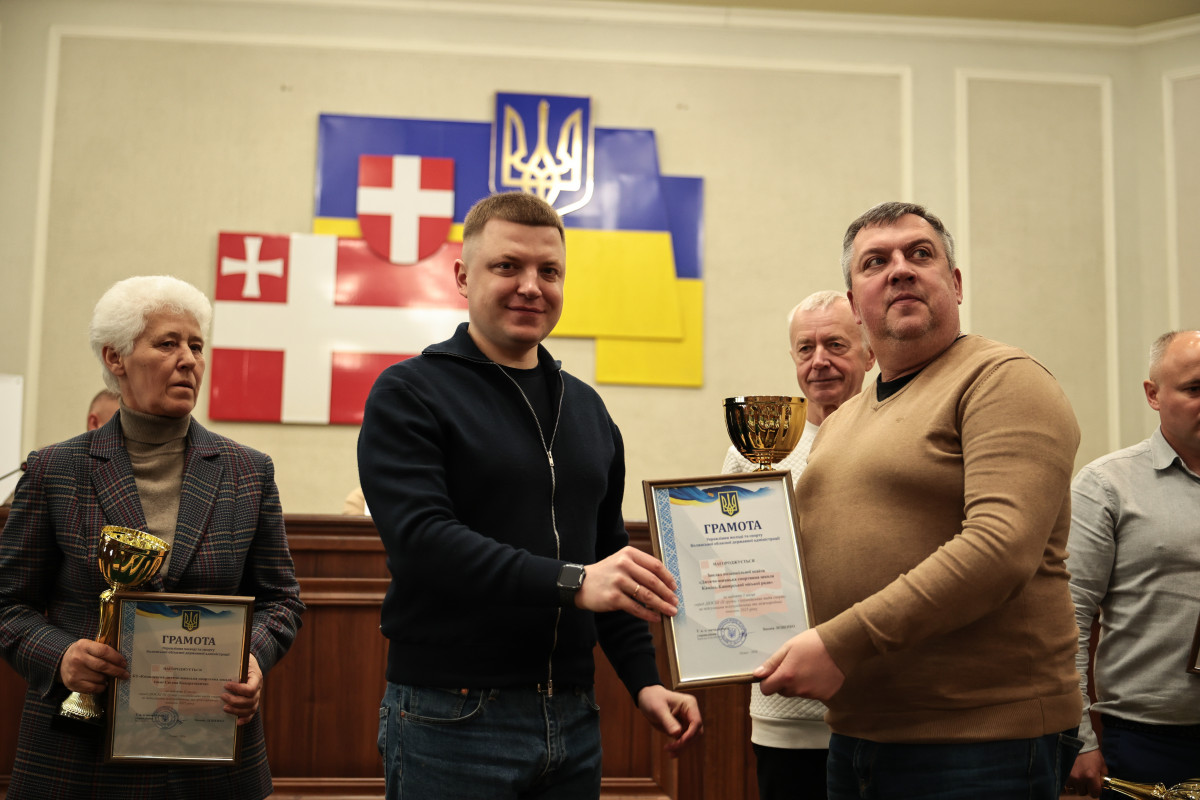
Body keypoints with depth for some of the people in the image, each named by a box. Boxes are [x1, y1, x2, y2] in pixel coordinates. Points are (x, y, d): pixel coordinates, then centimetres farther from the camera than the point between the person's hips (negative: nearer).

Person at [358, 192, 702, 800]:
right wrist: (572, 582, -27)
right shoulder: (409, 394, -6)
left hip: (573, 719, 6)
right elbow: (420, 539, -19)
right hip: (451, 720, -5)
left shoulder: (586, 407, 13)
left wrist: (643, 679, 7)